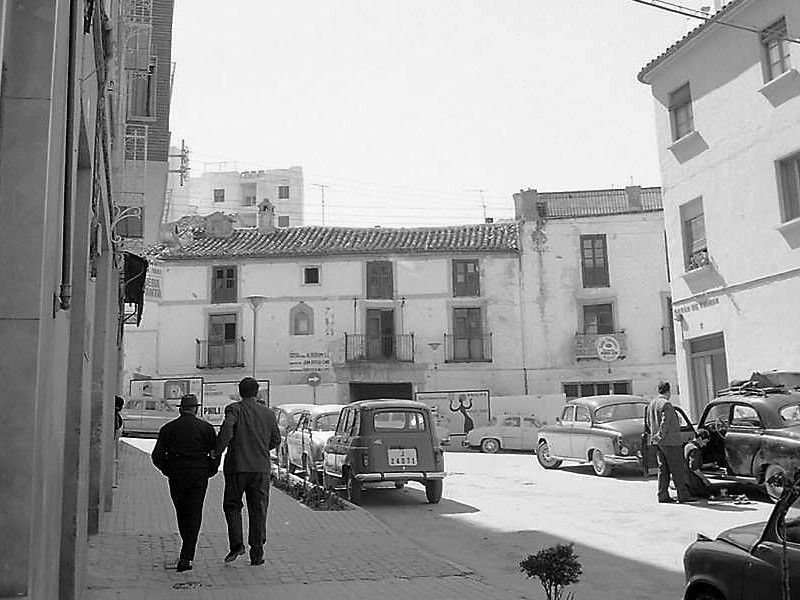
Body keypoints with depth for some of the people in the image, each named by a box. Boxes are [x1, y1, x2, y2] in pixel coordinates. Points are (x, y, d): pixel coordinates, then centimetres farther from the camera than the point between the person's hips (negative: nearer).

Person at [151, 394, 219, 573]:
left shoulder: (168, 428, 5)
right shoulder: (206, 427, 3)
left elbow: (157, 456, 0)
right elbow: (215, 453, -2)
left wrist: (168, 471, 13)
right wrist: (210, 471, 11)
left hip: (176, 475, 1)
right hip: (199, 475, -1)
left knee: (181, 513, 16)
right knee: (194, 514, -2)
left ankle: (187, 553, 27)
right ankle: (186, 557, -12)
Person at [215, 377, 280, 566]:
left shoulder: (234, 409, -3)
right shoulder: (268, 413, 8)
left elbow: (227, 428, -22)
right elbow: (276, 440, 14)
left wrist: (218, 451, -13)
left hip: (236, 466, -2)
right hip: (261, 467, 2)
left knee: (232, 505, 13)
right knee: (258, 510, 7)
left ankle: (236, 544, -2)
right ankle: (256, 554, 6)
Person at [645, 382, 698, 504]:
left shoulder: (651, 404, 13)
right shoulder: (666, 404, -16)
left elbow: (648, 423, 18)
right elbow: (665, 423, -20)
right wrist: (661, 436, -13)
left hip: (658, 442, 9)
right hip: (670, 441, -9)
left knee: (663, 468, 11)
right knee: (678, 469, -3)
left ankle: (663, 495, 11)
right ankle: (683, 495, -1)